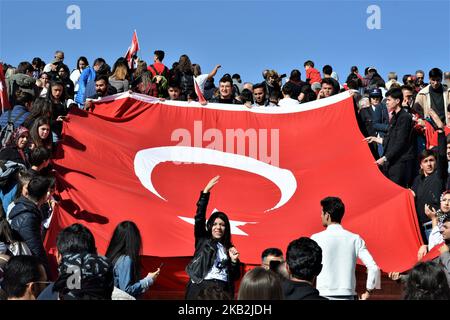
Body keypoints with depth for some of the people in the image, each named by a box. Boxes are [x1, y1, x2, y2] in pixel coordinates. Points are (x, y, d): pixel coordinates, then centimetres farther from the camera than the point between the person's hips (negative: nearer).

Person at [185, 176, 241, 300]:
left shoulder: (229, 248, 17)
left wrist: (234, 261, -3)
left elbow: (234, 277, 15)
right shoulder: (203, 240, 12)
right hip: (200, 287, -2)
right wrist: (206, 191, -8)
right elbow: (199, 217, -1)